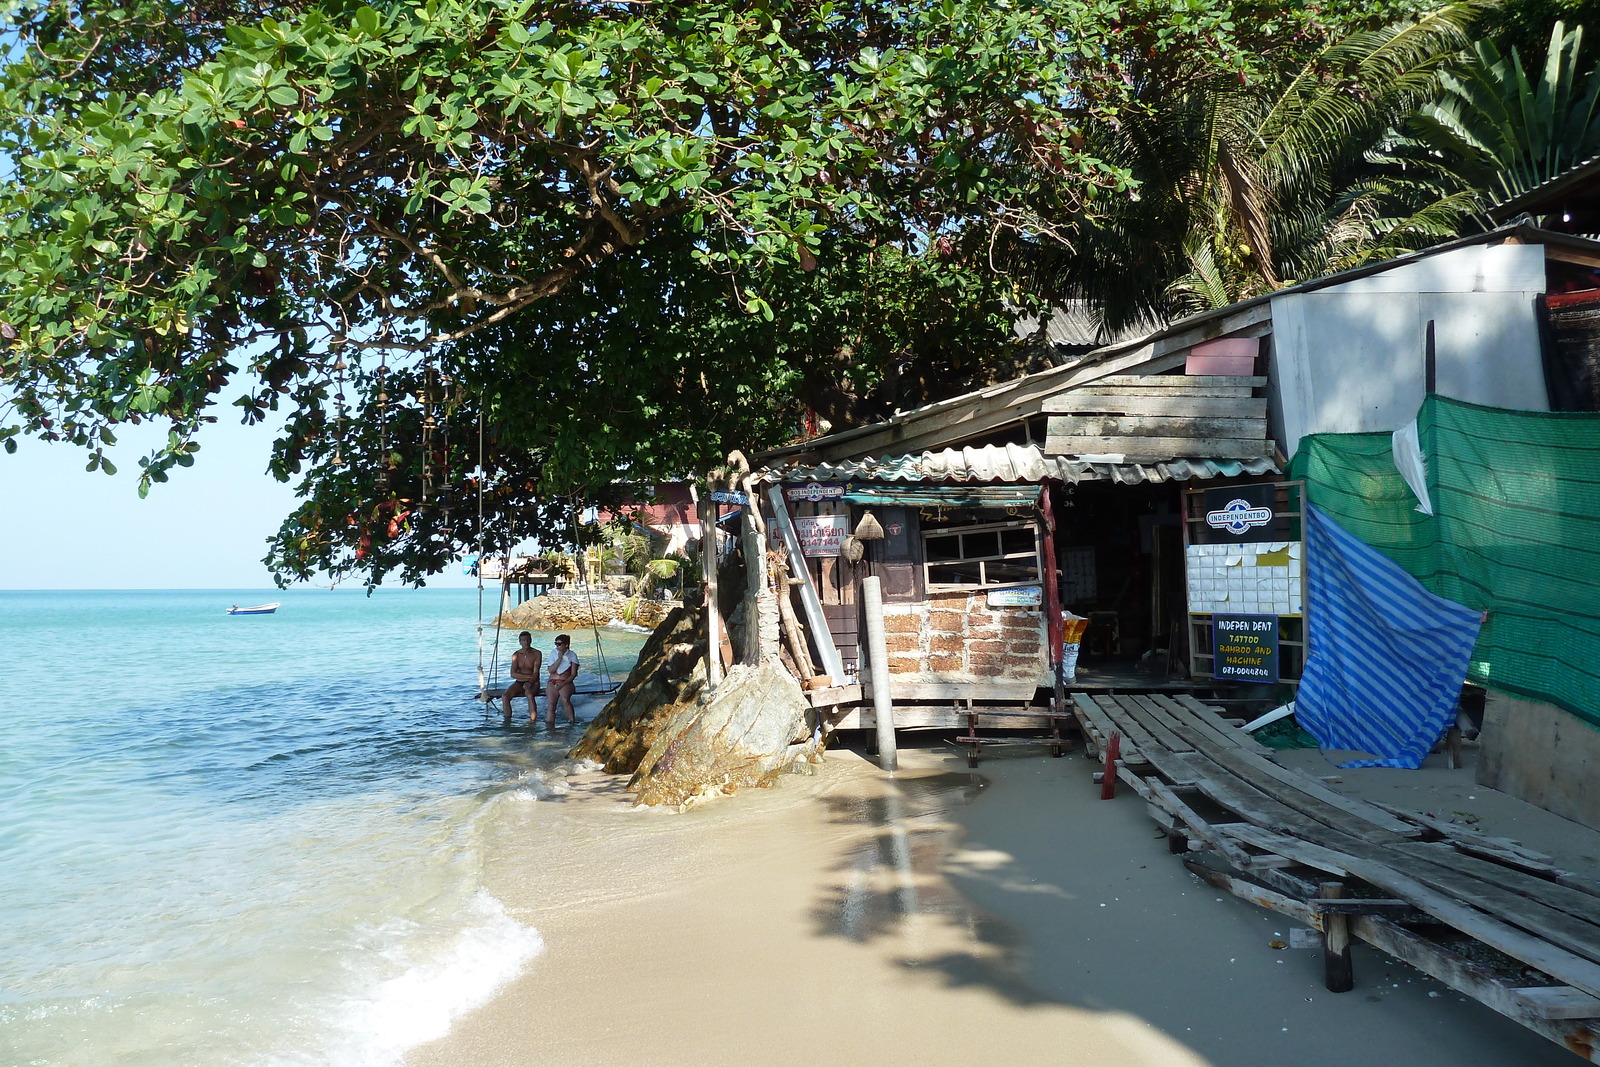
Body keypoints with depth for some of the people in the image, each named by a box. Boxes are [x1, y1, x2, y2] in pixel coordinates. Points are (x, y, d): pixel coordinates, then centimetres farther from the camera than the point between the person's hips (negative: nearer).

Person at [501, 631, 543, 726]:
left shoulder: (537, 654, -4)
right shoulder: (516, 655, 4)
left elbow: (536, 673, -13)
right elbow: (513, 674, -6)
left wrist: (529, 682, -32)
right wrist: (529, 676, -16)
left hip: (533, 683, -4)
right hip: (519, 682, 4)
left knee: (529, 694, -38)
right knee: (504, 696, -24)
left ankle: (533, 721, -40)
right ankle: (508, 720, -16)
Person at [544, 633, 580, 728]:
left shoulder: (572, 656, 2)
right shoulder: (554, 653, 9)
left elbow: (573, 674, -2)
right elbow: (551, 670, -1)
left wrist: (562, 684, -14)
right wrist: (559, 659, -12)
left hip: (566, 682, -2)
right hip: (553, 682, 2)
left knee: (565, 699, -32)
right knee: (551, 703, -22)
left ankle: (572, 722, -22)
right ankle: (549, 725, -23)